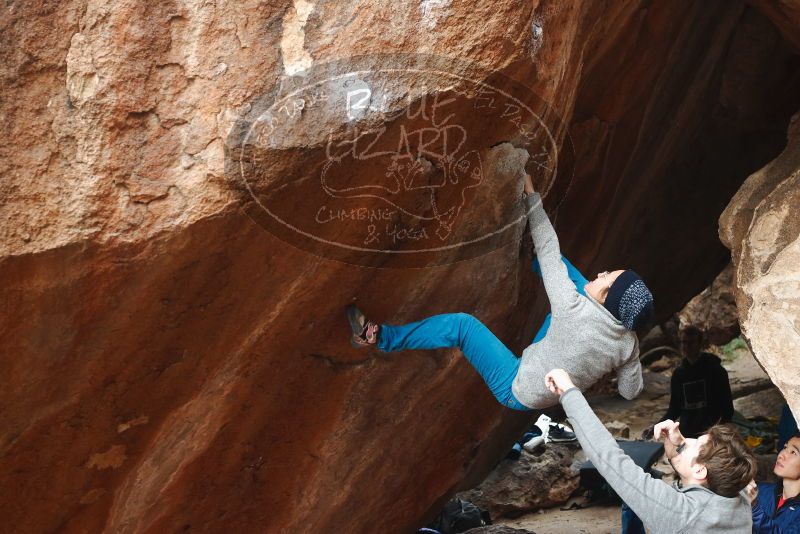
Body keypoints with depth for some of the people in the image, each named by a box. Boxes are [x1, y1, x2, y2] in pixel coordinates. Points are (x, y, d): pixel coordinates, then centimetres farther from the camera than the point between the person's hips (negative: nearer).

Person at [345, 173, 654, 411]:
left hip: (518, 393, -6)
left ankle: (379, 339, -1)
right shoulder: (627, 342, -21)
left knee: (462, 325, -13)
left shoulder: (574, 311, -37)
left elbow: (549, 254, -27)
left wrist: (532, 197, -19)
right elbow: (631, 392, -7)